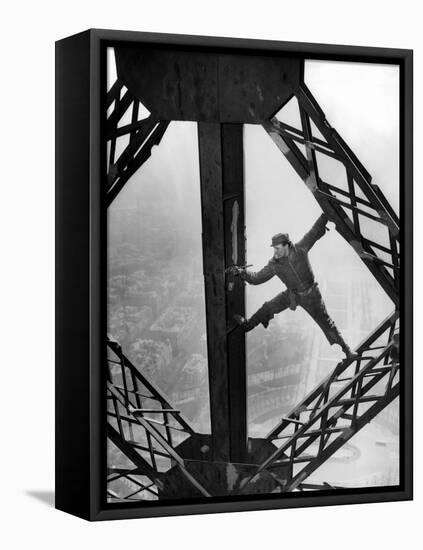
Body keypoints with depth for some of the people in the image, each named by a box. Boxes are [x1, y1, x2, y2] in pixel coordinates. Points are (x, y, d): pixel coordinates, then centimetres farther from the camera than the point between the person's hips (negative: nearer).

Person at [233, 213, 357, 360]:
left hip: (310, 294, -3)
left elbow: (315, 232, -18)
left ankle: (346, 349, 15)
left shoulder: (300, 249, -24)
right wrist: (242, 272, -21)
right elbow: (257, 278, -8)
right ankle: (247, 325, 28)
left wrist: (326, 214, -21)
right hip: (292, 294, 3)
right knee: (268, 308, 2)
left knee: (326, 322, 3)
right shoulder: (274, 264, -16)